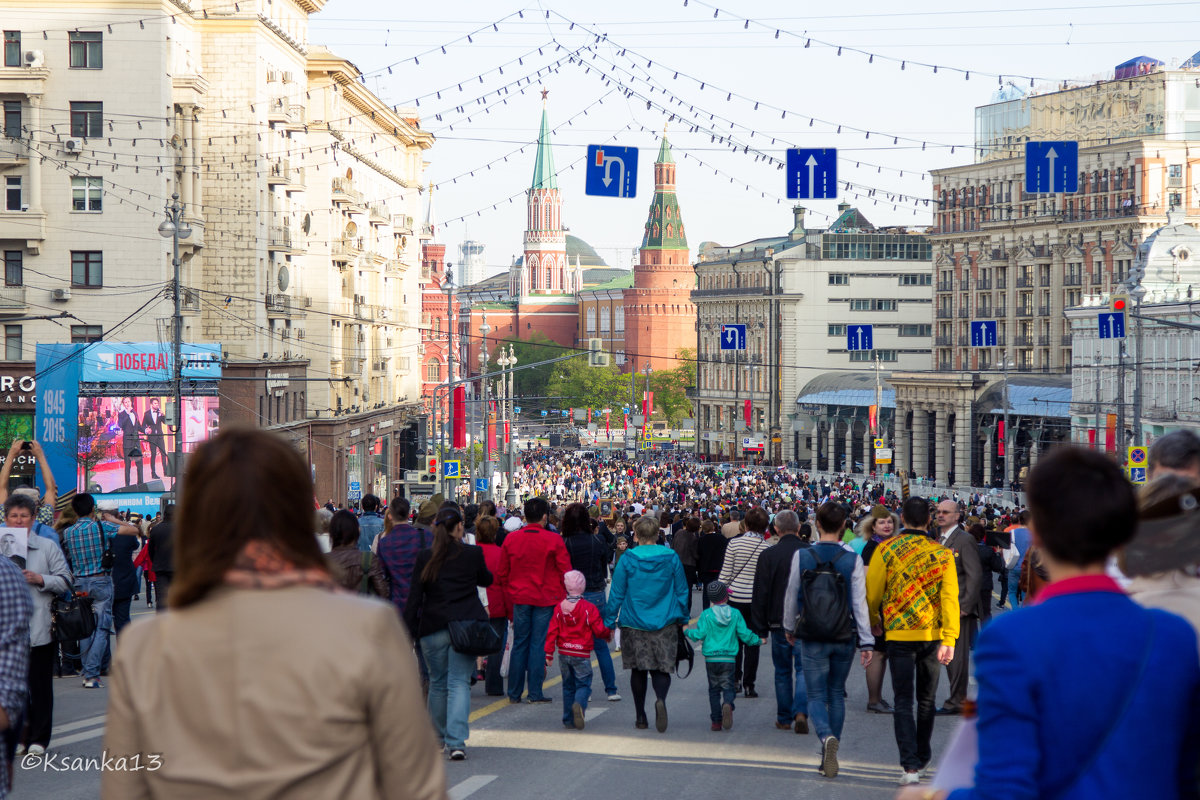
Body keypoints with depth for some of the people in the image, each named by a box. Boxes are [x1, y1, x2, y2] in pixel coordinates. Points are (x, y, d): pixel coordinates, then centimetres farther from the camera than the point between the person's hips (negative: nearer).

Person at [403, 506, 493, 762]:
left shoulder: (425, 558, -1)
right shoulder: (473, 554, -3)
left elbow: (415, 597, -1)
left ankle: (438, 737, 30)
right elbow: (487, 580, 15)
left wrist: (409, 628, 4)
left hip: (433, 627, 1)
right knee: (459, 683, -1)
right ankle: (456, 741, -15)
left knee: (437, 682, 16)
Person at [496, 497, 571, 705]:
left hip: (520, 597, 3)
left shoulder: (510, 539, 0)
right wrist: (564, 597, 6)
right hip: (545, 599, -3)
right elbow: (566, 571, -7)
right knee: (538, 644, 1)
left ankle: (514, 693, 12)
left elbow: (502, 573, 7)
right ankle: (535, 693, 2)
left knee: (519, 643, 9)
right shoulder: (553, 540, -10)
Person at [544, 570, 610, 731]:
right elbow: (599, 630, -6)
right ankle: (579, 704, -30)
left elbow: (552, 631, 2)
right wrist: (608, 634, 17)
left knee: (568, 686, 14)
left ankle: (568, 720, 14)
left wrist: (549, 653, 7)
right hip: (582, 654, -4)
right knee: (583, 683, 1)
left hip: (564, 653, 4)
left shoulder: (559, 608, 1)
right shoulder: (589, 609, -10)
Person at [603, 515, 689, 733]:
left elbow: (616, 593, -2)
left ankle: (641, 717, 14)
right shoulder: (671, 557, 0)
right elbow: (682, 591, 6)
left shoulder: (627, 559, -5)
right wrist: (682, 618, 19)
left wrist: (609, 622, 7)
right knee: (661, 668, 4)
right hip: (665, 623, 1)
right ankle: (661, 699, -26)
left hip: (634, 623, -1)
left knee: (638, 670, 11)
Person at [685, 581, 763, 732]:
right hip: (729, 658, 0)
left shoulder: (706, 615, -3)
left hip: (711, 658, 0)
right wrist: (758, 640, 20)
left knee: (714, 689, 10)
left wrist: (687, 631, 11)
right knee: (728, 687, 5)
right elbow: (745, 634, 2)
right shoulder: (735, 614, 1)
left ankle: (716, 721, 6)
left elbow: (700, 634, -8)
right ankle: (727, 705, -29)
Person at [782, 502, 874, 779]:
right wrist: (867, 642, -4)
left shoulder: (801, 556, -6)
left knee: (817, 696, 3)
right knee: (836, 693, 16)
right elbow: (859, 603, -8)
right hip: (844, 639, 1)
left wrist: (789, 628, 19)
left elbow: (791, 596, 3)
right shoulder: (852, 559, -8)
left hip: (812, 639, -1)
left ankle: (827, 737, -27)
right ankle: (829, 756, 18)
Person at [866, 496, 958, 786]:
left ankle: (910, 764, -14)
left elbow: (872, 591, -1)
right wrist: (949, 639, -10)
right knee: (926, 699, 18)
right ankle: (923, 756, 31)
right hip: (932, 635, 2)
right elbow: (950, 598, -8)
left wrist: (873, 622, 18)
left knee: (903, 702, 0)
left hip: (899, 634, -2)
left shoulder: (885, 550, -6)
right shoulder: (942, 554, -2)